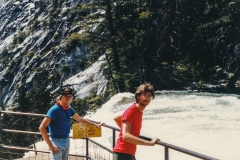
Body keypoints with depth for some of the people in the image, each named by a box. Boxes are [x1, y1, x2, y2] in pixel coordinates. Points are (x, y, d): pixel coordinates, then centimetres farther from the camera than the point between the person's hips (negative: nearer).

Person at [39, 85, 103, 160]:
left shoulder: (69, 109, 5)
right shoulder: (55, 109, -17)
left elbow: (80, 119, 24)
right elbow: (42, 127, -23)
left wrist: (95, 125, 29)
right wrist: (50, 145, -23)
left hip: (67, 140, 8)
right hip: (57, 141, -8)